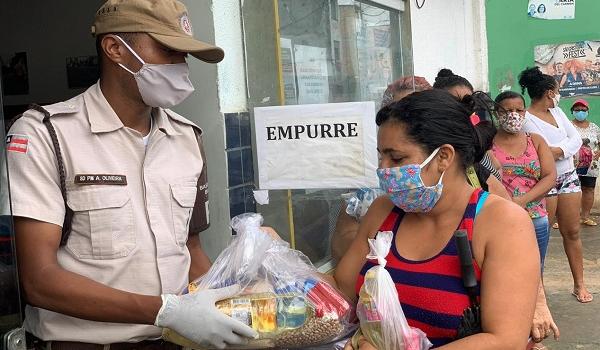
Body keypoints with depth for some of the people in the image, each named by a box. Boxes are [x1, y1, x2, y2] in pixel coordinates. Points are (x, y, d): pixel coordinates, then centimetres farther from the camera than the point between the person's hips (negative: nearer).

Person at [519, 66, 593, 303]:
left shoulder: (556, 111, 9)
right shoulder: (526, 120, -15)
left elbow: (576, 138, 0)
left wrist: (559, 150, -15)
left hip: (568, 177, 7)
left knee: (572, 232, 10)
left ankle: (579, 284, 19)